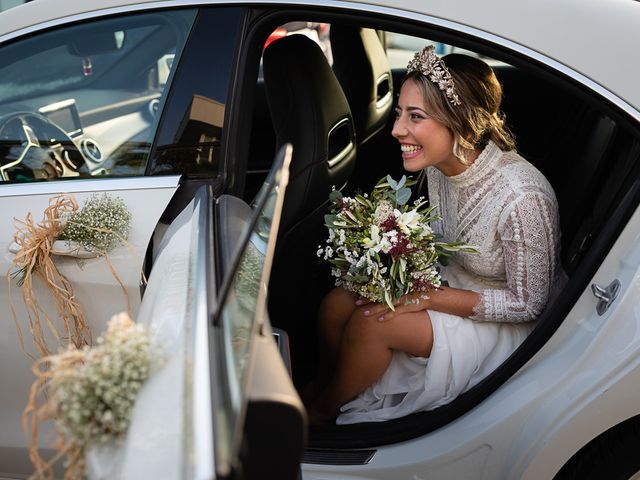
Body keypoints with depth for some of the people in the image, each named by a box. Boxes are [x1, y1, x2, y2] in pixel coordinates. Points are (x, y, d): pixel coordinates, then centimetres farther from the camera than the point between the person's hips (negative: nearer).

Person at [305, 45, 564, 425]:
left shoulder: (521, 198, -35)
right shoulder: (440, 163, -11)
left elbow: (527, 304, -23)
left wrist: (428, 297, -26)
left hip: (507, 321, -7)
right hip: (453, 278, 7)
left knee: (370, 323, -22)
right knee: (337, 304, -10)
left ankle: (319, 411, 8)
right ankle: (323, 383, 20)